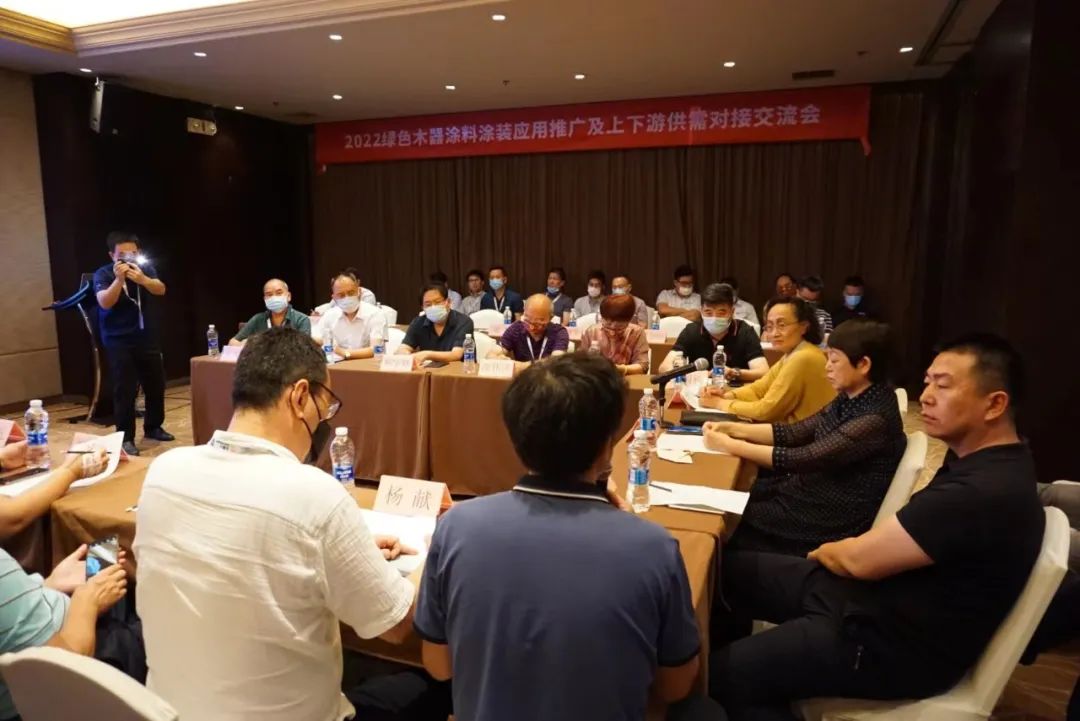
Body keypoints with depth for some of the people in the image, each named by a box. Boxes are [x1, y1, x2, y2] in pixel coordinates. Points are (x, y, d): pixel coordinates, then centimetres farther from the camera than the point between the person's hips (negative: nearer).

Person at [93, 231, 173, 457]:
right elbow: (105, 302, -22)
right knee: (125, 391, -8)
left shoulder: (146, 267, 1)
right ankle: (126, 438, -1)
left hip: (147, 338, 4)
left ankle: (153, 427, 28)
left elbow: (160, 290, -16)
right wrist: (119, 279, -36)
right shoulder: (103, 274, -8)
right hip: (119, 342, -4)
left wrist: (142, 279, -35)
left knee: (156, 385, 11)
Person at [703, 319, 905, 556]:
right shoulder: (850, 399, 2)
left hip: (833, 522, -8)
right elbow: (796, 433, 4)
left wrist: (730, 446, -25)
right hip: (813, 492, 8)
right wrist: (732, 428, -7)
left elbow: (805, 459, -30)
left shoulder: (876, 419, -26)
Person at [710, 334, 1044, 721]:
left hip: (889, 644, -10)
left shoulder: (984, 493, -29)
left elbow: (860, 559, -21)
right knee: (724, 569, 10)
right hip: (867, 589, 10)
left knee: (721, 675, -14)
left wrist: (824, 552, 0)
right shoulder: (984, 458, 5)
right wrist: (838, 552, -2)